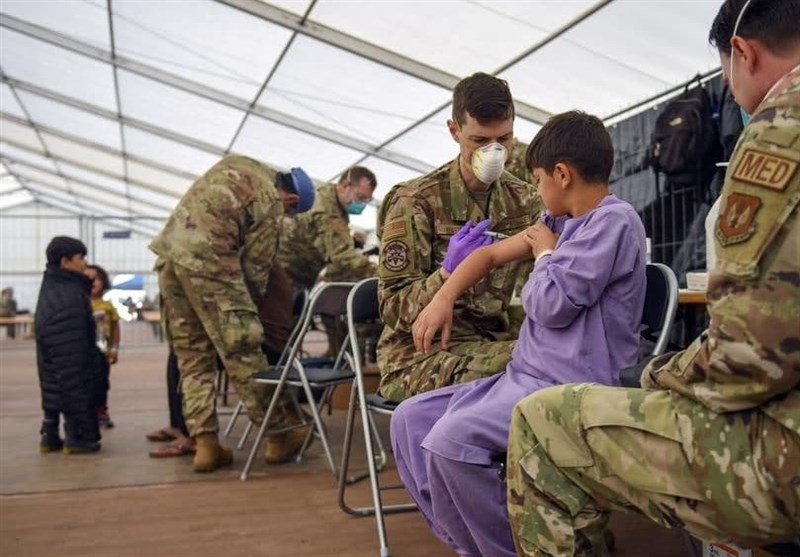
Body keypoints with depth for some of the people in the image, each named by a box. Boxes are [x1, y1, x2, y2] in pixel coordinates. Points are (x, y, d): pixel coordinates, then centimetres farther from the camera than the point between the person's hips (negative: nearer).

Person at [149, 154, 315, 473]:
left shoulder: (236, 164, 19)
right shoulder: (270, 202, -2)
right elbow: (256, 267, -2)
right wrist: (250, 305, 14)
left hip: (168, 253, 8)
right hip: (206, 261, -8)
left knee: (192, 357, 9)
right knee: (243, 351, -1)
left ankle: (205, 443, 10)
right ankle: (282, 430, 9)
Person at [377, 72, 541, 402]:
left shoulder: (525, 201, 9)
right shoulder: (414, 201, -6)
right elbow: (393, 309, -8)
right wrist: (448, 272, -25)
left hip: (497, 342, 5)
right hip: (422, 353, -5)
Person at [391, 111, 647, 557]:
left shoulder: (614, 220, -12)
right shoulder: (565, 222, 15)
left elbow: (552, 304, -18)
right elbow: (491, 254, 23)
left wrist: (545, 252, 0)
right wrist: (443, 298, 11)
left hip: (568, 389, -10)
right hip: (527, 376, 10)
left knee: (449, 441, -28)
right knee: (411, 421, 4)